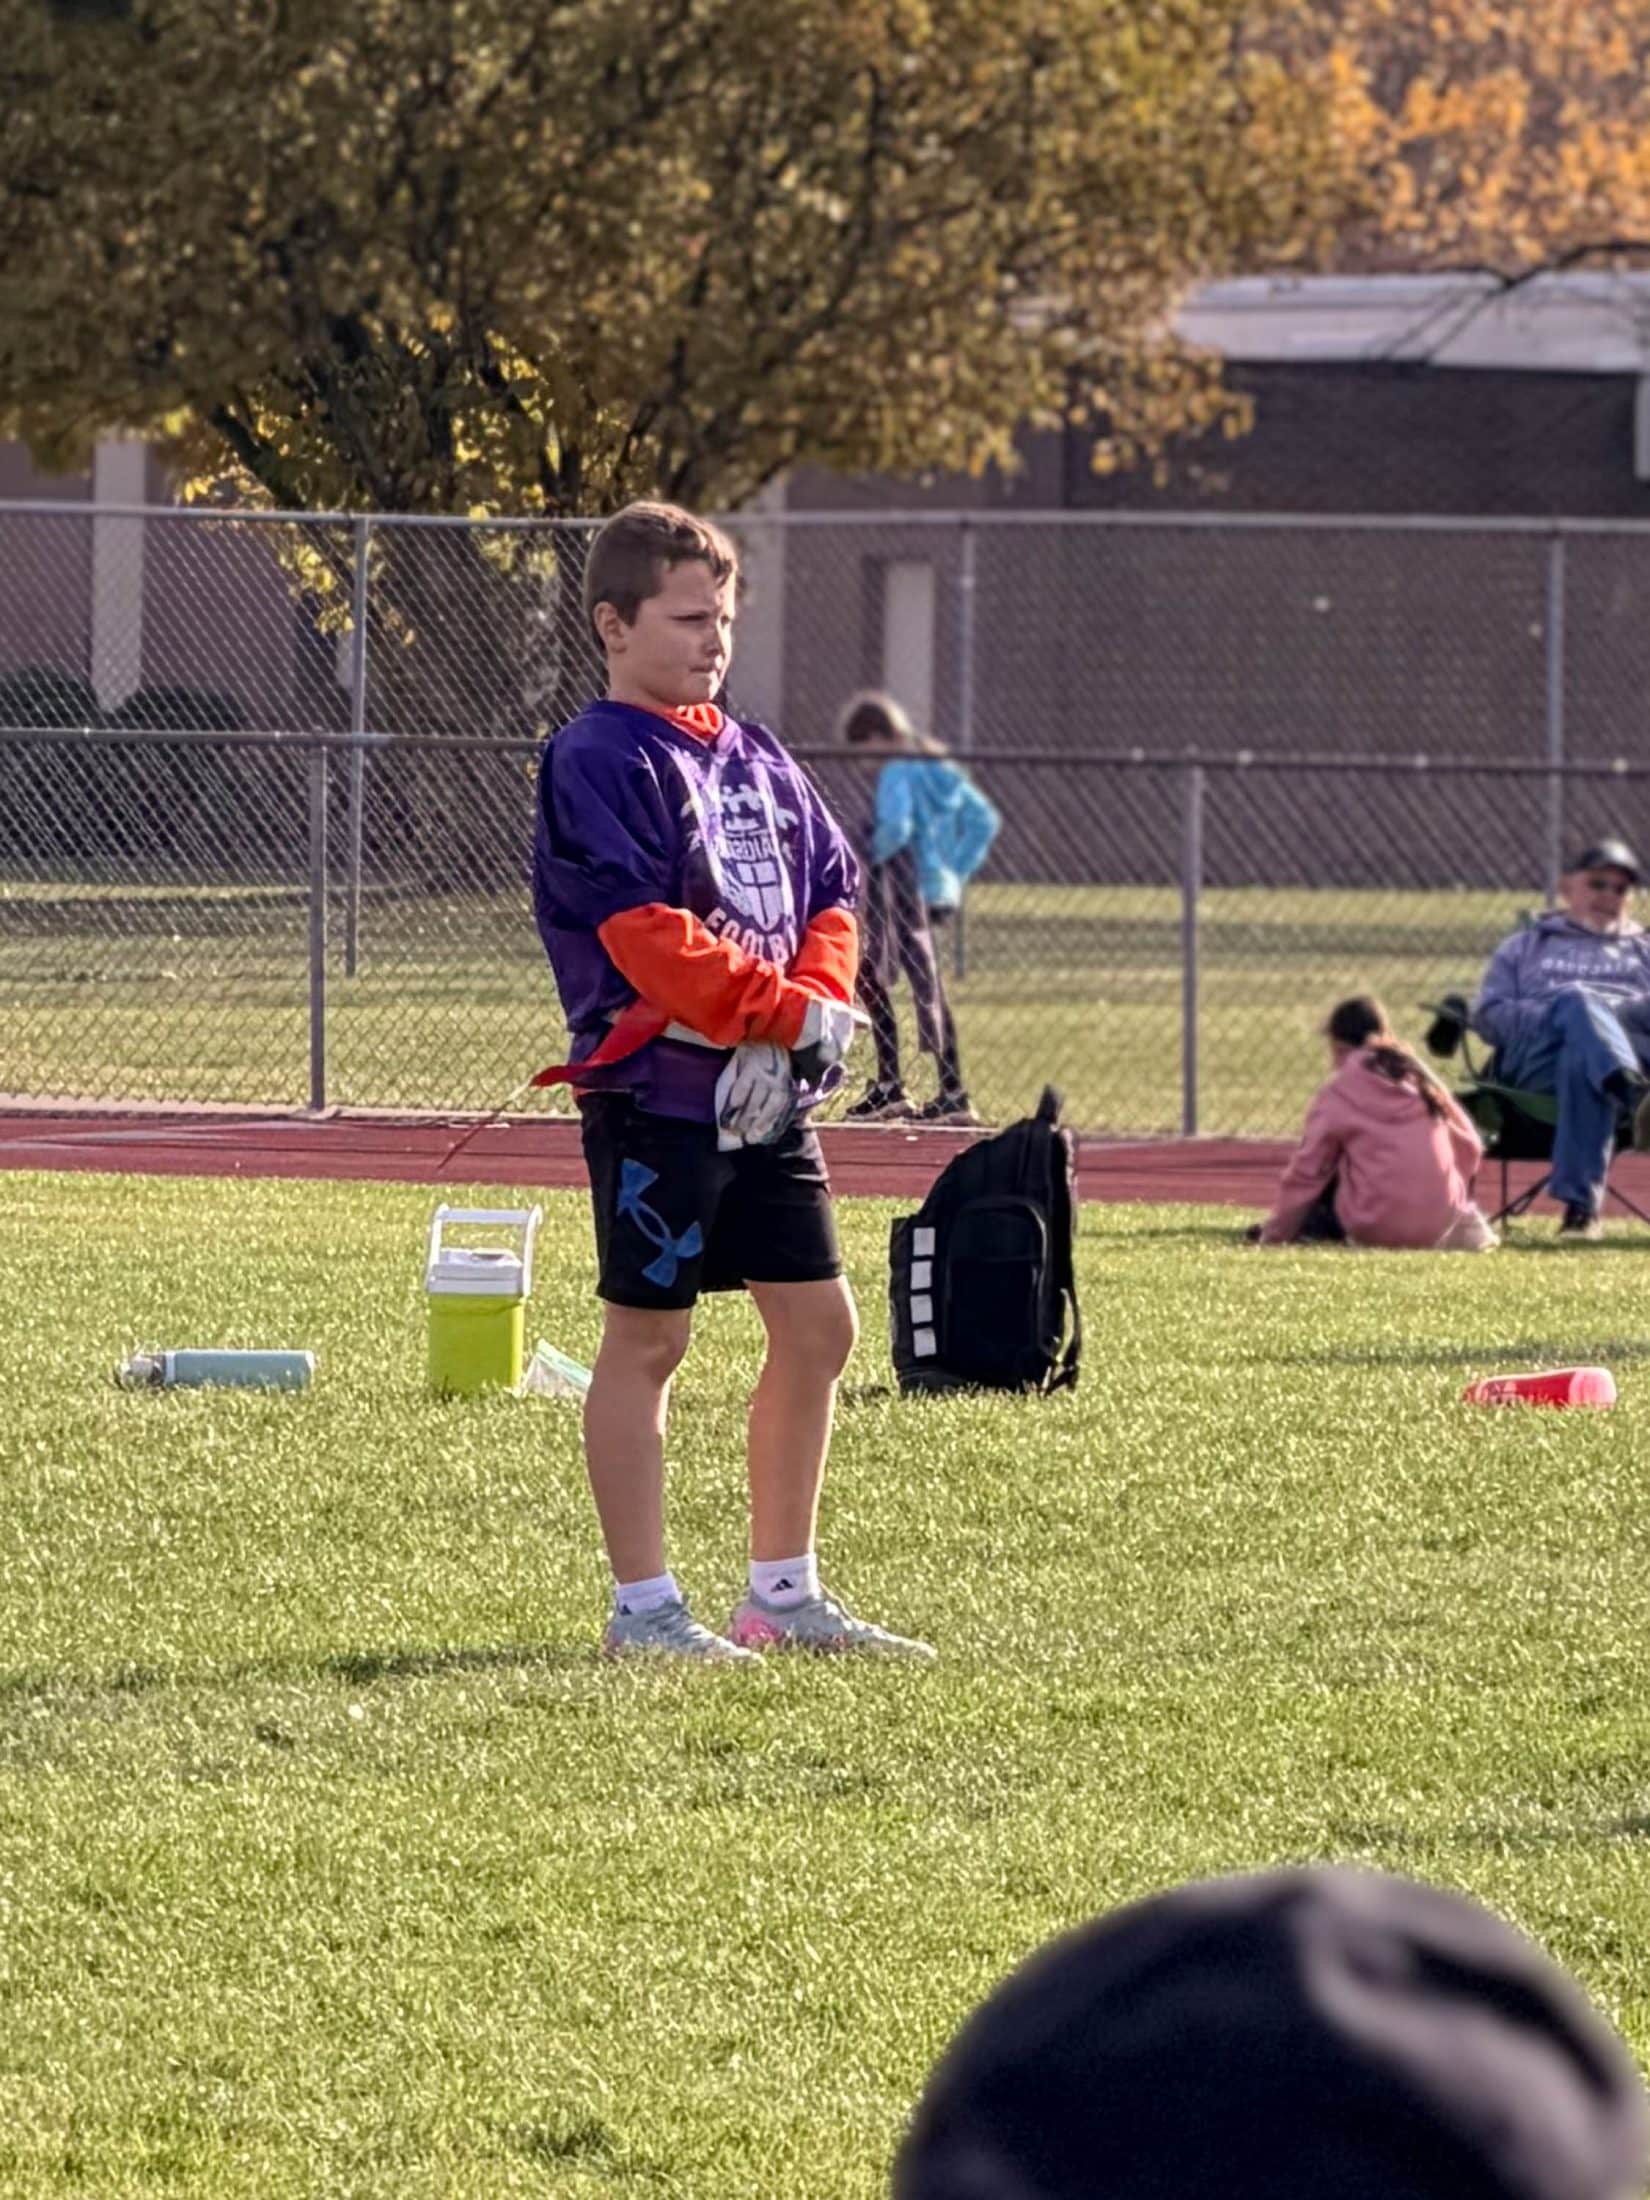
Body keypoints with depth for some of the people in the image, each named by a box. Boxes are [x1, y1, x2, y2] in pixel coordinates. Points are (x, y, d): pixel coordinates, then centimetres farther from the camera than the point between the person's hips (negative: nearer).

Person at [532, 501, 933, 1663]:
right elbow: (642, 931, -19)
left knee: (819, 1326, 10)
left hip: (769, 1095, 8)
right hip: (657, 1089, -8)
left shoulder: (756, 759, 16)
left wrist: (819, 1009, -5)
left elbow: (833, 890, 15)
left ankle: (785, 1591, 20)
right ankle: (644, 1606, 3)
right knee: (648, 1340, -2)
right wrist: (783, 1014, -20)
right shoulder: (600, 761, -10)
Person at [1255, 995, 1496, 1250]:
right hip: (1441, 1226, 4)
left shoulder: (1337, 1095, 0)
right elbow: (1469, 1144, 14)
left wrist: (1277, 1231, 12)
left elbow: (1307, 1171, 2)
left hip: (1379, 1228, -4)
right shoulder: (1419, 1076, 13)